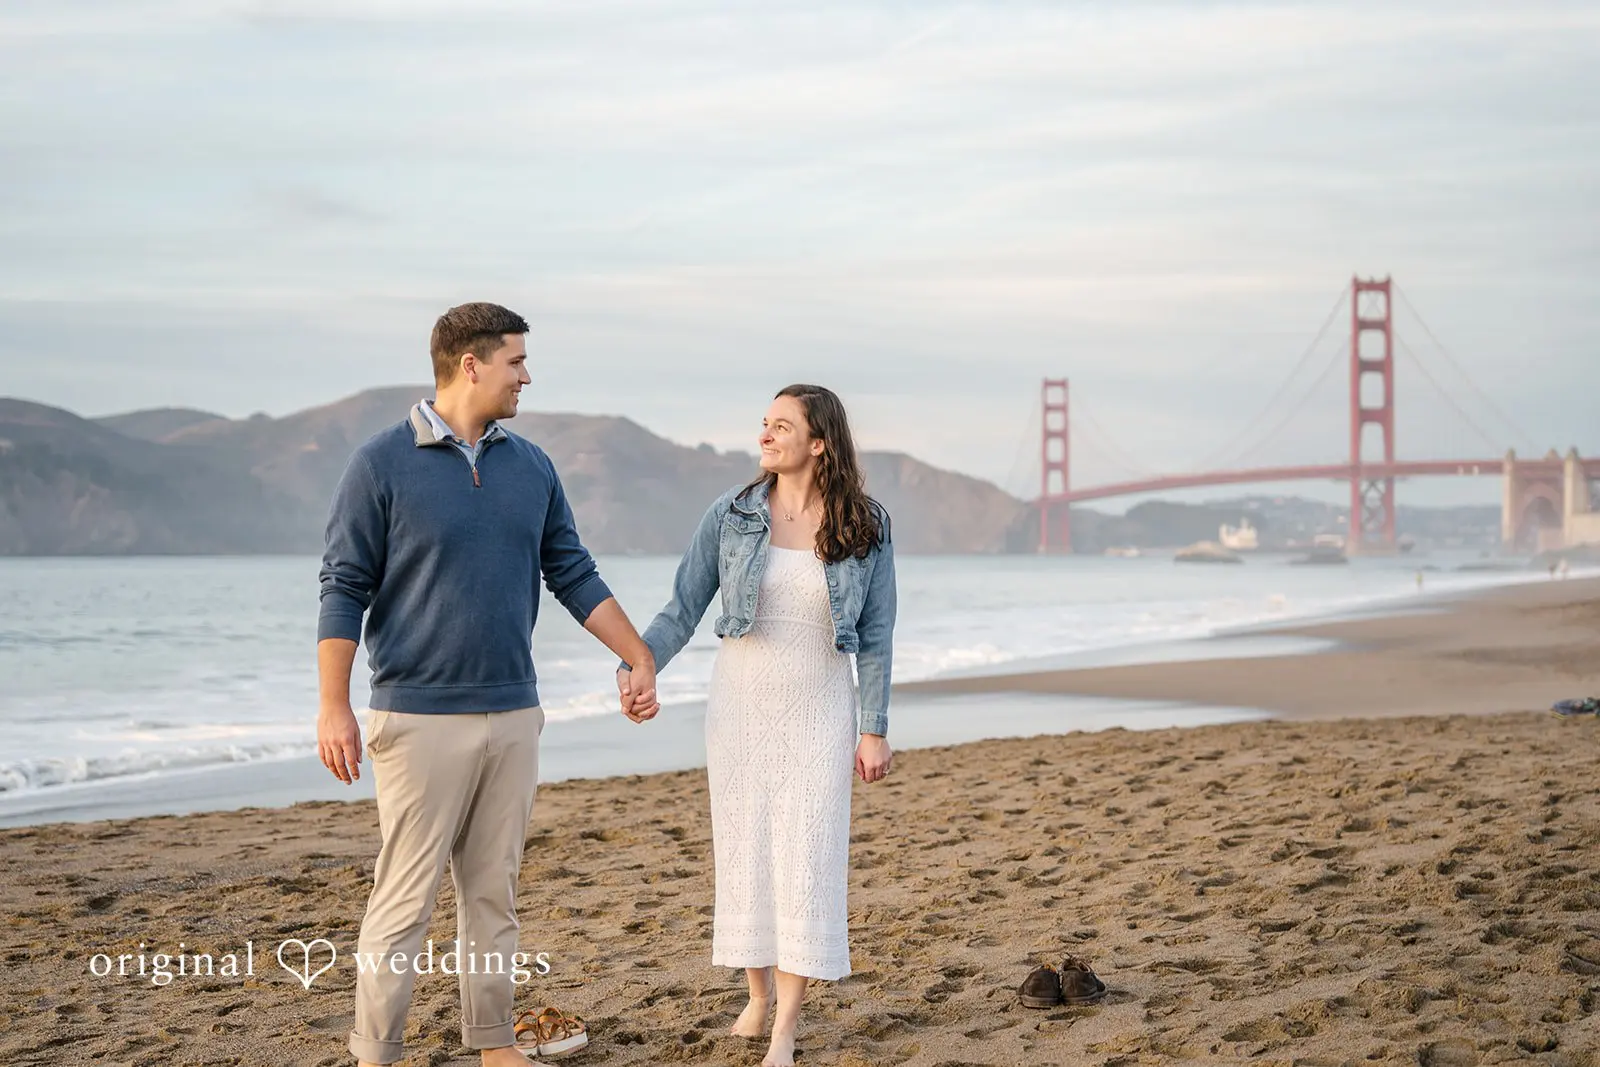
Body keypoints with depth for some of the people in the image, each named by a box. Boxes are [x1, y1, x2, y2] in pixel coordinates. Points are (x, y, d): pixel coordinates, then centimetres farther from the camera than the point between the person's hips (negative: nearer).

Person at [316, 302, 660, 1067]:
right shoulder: (383, 465, -7)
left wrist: (640, 659, 13)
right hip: (420, 718, -5)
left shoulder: (531, 467, 9)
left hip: (513, 716, 5)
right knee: (405, 898, -3)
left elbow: (574, 575, 15)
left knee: (494, 892, 11)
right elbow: (344, 589, -7)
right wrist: (334, 708, -12)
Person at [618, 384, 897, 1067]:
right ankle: (759, 993, 28)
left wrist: (874, 729, -5)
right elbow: (682, 609, -3)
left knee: (807, 859, -6)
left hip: (819, 712, -2)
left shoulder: (866, 526, -5)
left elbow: (875, 636, -2)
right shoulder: (731, 515, -4)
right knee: (744, 852, 8)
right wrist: (641, 664, -21)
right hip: (740, 707, 2)